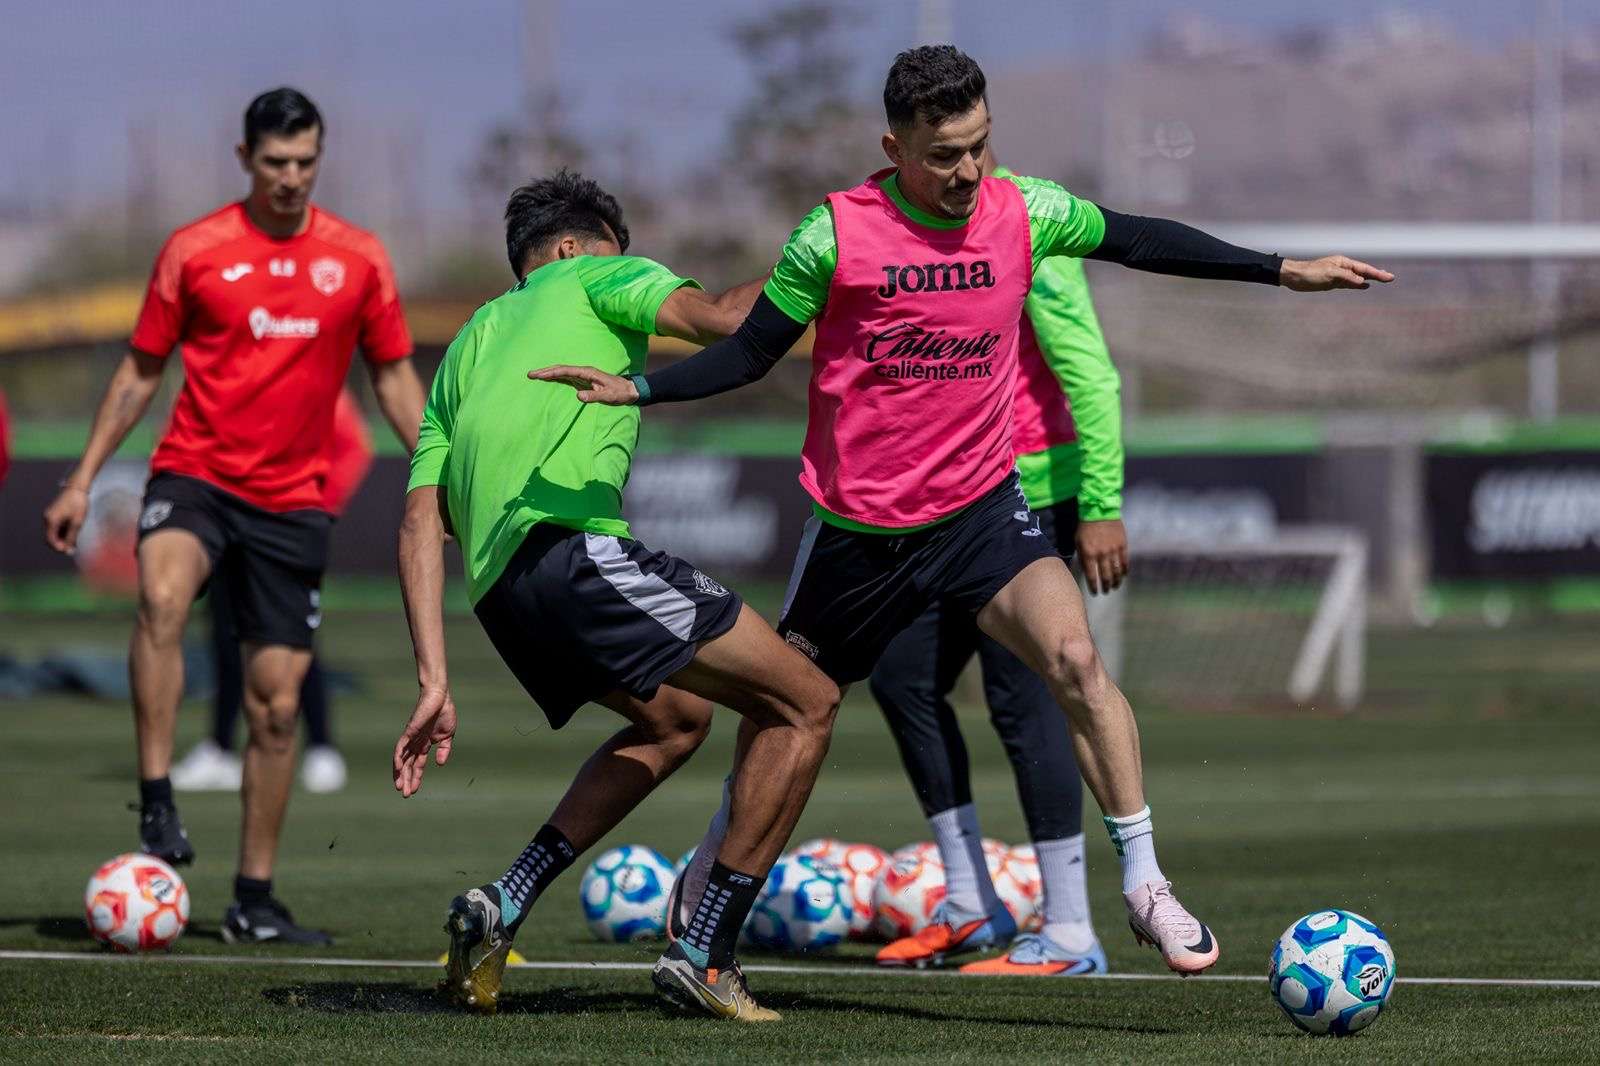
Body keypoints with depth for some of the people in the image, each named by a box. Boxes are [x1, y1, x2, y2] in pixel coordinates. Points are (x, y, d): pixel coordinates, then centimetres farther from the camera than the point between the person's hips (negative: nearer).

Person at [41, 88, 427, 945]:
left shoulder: (358, 259, 5)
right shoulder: (194, 251, 0)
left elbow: (393, 375, 14)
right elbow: (141, 369, 7)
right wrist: (83, 479, 3)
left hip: (293, 503, 2)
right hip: (194, 474, -2)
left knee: (276, 706, 4)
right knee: (162, 596, -35)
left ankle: (254, 900, 15)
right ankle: (156, 805, -32)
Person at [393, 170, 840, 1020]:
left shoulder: (468, 345, 33)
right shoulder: (594, 279, 16)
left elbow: (420, 521, 22)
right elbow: (721, 319, -5)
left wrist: (434, 683, 16)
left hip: (497, 587, 8)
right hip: (575, 545, -8)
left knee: (674, 720, 30)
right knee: (803, 703, -1)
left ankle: (501, 909, 16)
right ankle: (705, 957, -6)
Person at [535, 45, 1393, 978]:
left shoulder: (1023, 214, -5)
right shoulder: (836, 234, -12)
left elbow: (1138, 240, 9)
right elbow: (749, 354, -2)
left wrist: (1284, 270, 9)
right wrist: (632, 390, -16)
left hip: (981, 506, 1)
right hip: (857, 526, -1)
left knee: (1076, 660, -22)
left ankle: (1144, 884, -13)